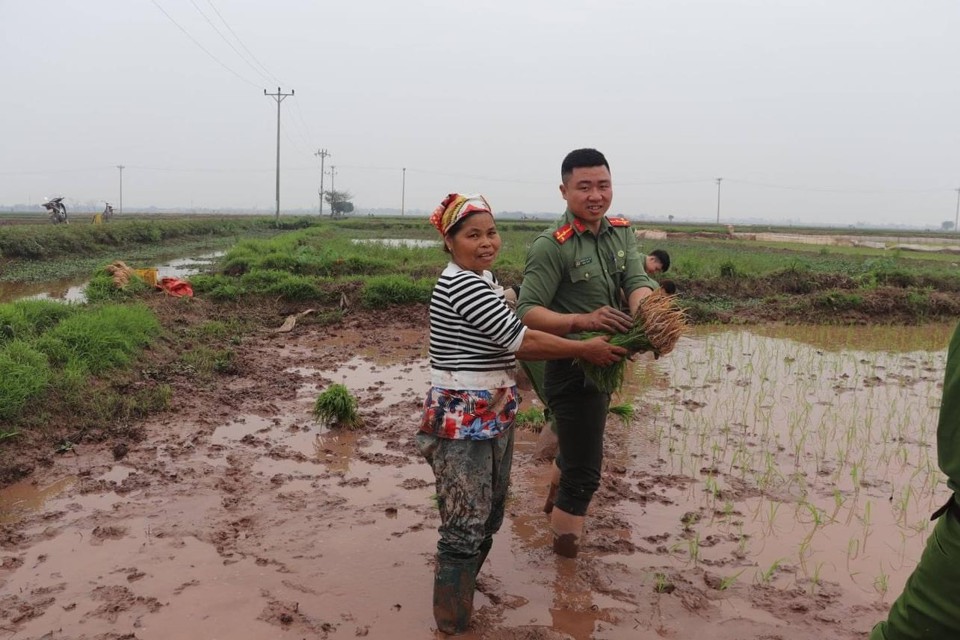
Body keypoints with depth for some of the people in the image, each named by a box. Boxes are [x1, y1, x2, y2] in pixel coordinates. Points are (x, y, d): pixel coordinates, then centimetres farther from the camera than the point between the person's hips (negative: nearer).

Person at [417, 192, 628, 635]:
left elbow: (509, 343, 12)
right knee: (465, 528, -2)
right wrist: (585, 349, -12)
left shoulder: (484, 280, 12)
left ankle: (459, 591, 38)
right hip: (462, 420, -10)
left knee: (488, 519, 20)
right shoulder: (460, 284, -19)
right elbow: (519, 339, -21)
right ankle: (452, 625, 13)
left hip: (494, 417, 10)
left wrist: (582, 347, 6)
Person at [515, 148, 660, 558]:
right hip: (571, 369, -8)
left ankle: (556, 501, 56)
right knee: (585, 471, -3)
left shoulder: (622, 232, 1)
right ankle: (565, 552, 16)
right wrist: (582, 320, -42)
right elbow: (528, 312, -27)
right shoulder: (551, 247, -20)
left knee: (577, 447, 29)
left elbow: (638, 282, -13)